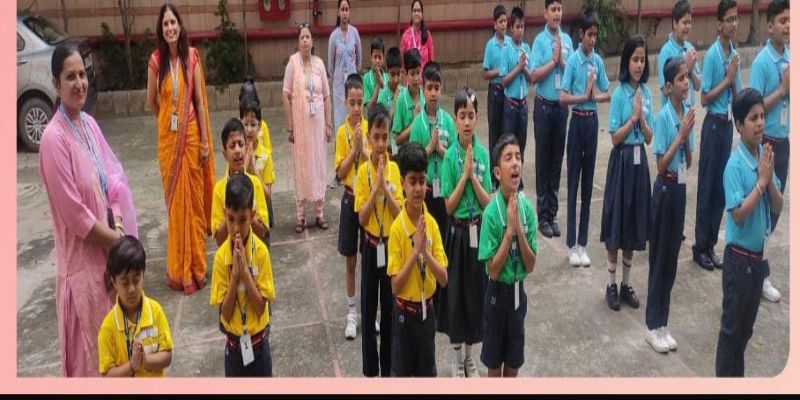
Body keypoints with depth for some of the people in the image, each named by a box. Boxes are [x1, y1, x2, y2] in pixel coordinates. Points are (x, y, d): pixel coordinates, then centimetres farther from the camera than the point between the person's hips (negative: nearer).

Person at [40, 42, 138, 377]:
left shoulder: (90, 124, 5)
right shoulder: (53, 138, -18)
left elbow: (114, 175, 7)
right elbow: (74, 213, -19)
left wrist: (118, 224, -7)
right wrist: (115, 237, -10)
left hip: (108, 249, 7)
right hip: (81, 256, -7)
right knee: (89, 344, 6)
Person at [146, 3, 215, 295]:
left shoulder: (192, 56, -3)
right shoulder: (156, 60, -2)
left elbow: (200, 100, -1)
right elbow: (151, 102, 10)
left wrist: (205, 141, -3)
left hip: (192, 135, 0)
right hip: (168, 138, 0)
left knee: (194, 199, 7)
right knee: (175, 201, 6)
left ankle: (196, 267, 19)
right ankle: (179, 270, 17)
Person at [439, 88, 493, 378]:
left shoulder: (482, 153, -2)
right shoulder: (450, 156, -9)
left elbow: (488, 202, -4)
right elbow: (449, 206, -12)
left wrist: (473, 175, -16)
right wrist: (464, 174, -18)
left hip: (478, 231, 3)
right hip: (457, 233, -3)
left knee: (476, 292, 12)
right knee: (455, 293, 6)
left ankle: (469, 357, 31)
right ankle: (457, 361, 25)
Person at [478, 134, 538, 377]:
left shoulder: (527, 208, -6)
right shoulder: (491, 213, -19)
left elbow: (530, 266, -6)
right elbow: (493, 271, -19)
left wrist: (519, 229, -19)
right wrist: (509, 230, -24)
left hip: (519, 293, 4)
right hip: (498, 294, -4)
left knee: (513, 366, 18)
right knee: (495, 366, 13)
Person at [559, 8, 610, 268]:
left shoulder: (598, 60, 6)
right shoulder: (573, 60, -8)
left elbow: (608, 93, 12)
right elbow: (563, 98, -15)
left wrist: (595, 96, -7)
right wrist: (585, 96, -17)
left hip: (593, 122, 5)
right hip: (577, 122, -5)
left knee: (588, 183, 8)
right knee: (573, 182, 0)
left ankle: (583, 243, 16)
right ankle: (572, 245, 7)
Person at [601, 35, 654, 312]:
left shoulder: (647, 93, 6)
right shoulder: (619, 94, -10)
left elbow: (649, 138, 3)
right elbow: (615, 138, -12)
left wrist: (642, 118, -13)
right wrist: (632, 117, -19)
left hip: (639, 161, 6)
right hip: (621, 161, -5)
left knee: (634, 223, 11)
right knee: (616, 222, 1)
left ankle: (626, 284, 23)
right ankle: (612, 285, 14)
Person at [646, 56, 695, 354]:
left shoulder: (688, 113, 6)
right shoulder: (664, 117, -14)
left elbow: (689, 162, 6)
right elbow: (661, 164, -16)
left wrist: (687, 137, -9)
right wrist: (681, 134, -18)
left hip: (681, 187, 7)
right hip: (665, 189, -7)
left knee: (673, 256, 12)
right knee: (659, 257, 1)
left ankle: (662, 323, 23)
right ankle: (653, 326, 13)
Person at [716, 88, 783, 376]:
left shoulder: (766, 156, 1)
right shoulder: (735, 165, -18)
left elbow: (778, 208, 1)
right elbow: (738, 215, -24)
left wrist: (770, 179, -15)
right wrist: (761, 181, -23)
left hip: (760, 255, 7)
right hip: (739, 257, -7)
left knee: (747, 326, 19)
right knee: (731, 326, 7)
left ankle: (738, 374, 34)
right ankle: (725, 377, 21)